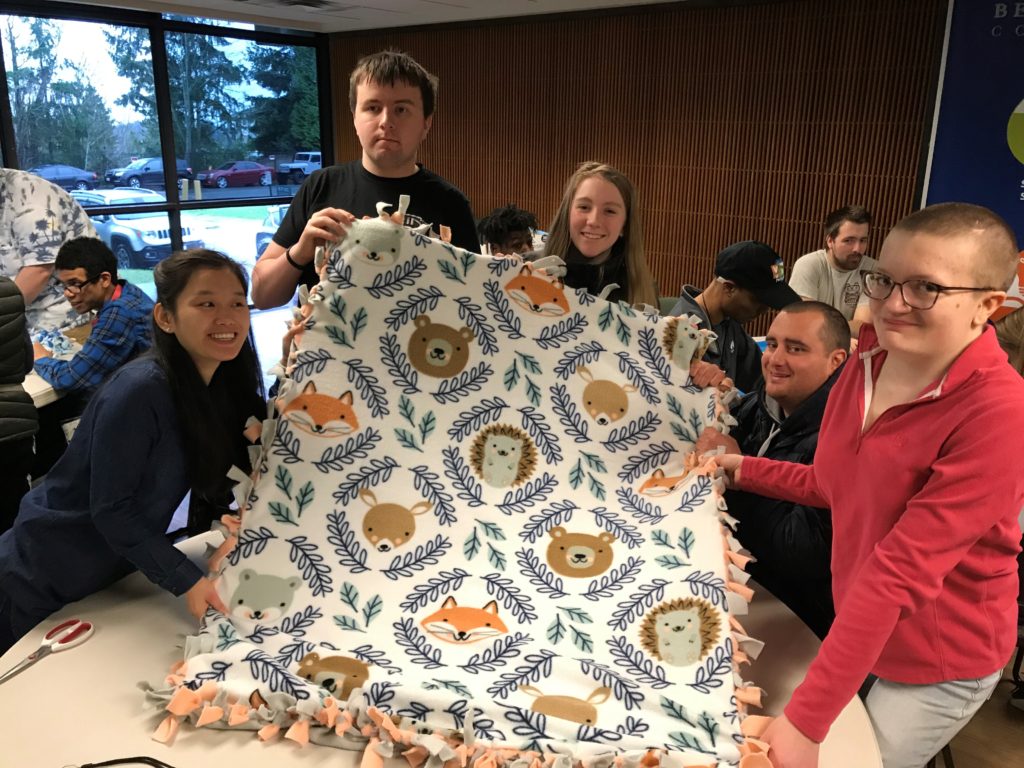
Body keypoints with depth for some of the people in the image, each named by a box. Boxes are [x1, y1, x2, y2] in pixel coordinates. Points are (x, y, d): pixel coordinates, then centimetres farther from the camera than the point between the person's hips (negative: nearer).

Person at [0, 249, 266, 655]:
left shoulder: (222, 383, -8)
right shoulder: (139, 391, -31)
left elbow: (213, 479, -3)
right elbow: (111, 509, -25)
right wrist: (187, 580, -25)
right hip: (41, 585, -7)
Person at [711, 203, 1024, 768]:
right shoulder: (865, 366, -6)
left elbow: (901, 570, -33)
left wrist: (805, 719, -33)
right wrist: (744, 470, 6)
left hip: (936, 663, -6)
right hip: (855, 630, 6)